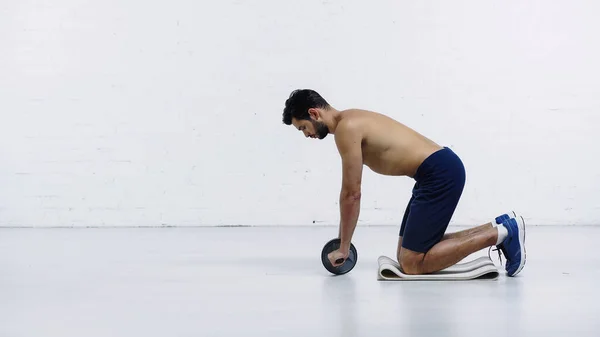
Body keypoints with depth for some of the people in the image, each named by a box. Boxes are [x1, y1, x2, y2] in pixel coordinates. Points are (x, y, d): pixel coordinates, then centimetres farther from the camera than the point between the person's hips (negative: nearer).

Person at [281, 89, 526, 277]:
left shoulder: (346, 128, -13)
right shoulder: (351, 121, 18)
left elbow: (352, 194, -11)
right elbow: (350, 192, 23)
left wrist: (343, 248, -1)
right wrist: (341, 242, 24)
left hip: (440, 173, -10)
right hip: (440, 170, 10)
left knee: (412, 264, -11)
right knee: (406, 253, 15)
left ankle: (500, 233, -7)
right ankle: (495, 228, 14)